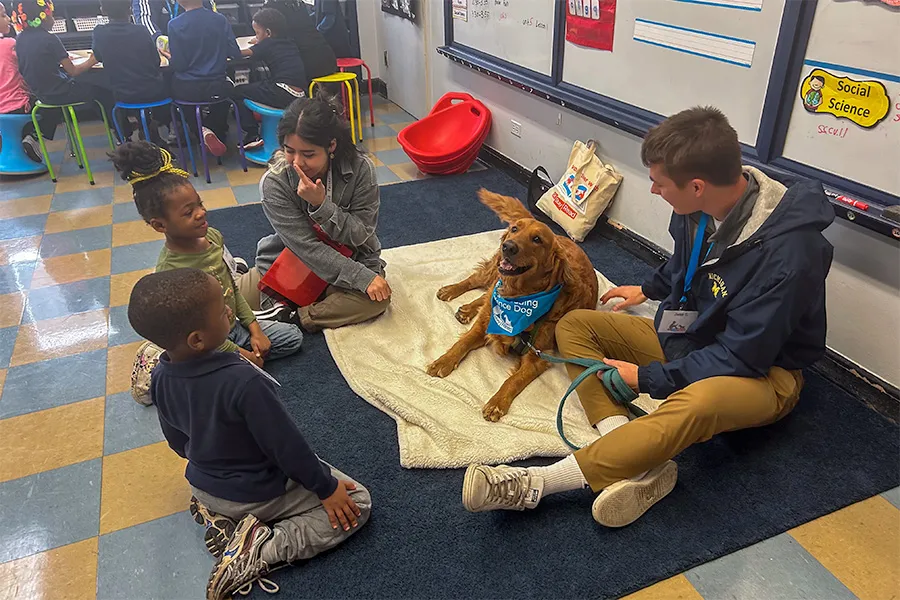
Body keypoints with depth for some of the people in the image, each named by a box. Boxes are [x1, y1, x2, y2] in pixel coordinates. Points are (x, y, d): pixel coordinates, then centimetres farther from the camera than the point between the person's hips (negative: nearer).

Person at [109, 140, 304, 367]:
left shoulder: (213, 236, -8)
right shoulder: (170, 271, -30)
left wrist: (254, 329, 1)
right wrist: (241, 354, -17)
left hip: (233, 325, 7)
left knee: (293, 336, 12)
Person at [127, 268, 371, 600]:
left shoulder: (160, 377, -14)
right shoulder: (243, 382, -37)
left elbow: (178, 441, 3)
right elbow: (286, 445, -26)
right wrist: (326, 487, -10)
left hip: (203, 486, 7)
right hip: (260, 495, -7)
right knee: (358, 502, 1)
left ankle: (216, 513, 10)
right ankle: (258, 553, -9)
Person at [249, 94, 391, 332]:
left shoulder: (360, 169, -20)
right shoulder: (274, 183, -21)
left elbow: (360, 236, -16)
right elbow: (307, 248, -22)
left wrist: (321, 205, -33)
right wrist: (364, 278, -28)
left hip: (350, 259, 1)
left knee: (378, 297, -30)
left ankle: (297, 318, -23)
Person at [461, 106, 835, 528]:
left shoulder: (787, 252, -31)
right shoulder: (702, 208, -10)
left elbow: (742, 358, -27)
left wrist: (647, 377, -22)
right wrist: (649, 289, 28)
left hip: (762, 370, -8)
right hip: (689, 334, 8)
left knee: (699, 400, -43)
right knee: (573, 326, -5)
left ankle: (538, 483, -36)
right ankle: (639, 465, -24)